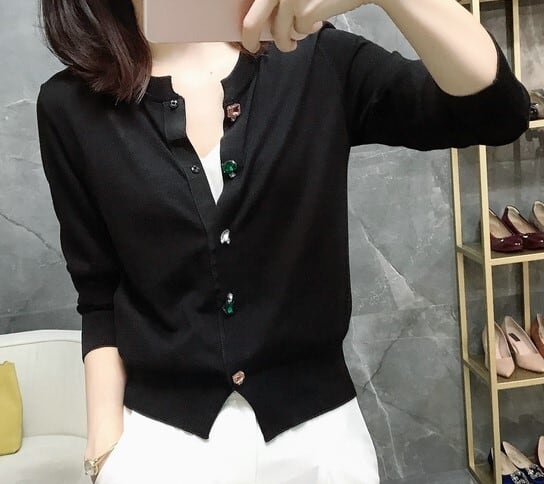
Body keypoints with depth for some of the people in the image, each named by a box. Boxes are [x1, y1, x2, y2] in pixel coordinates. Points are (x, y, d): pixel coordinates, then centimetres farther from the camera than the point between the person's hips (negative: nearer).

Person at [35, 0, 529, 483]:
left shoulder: (317, 64, -3)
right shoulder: (73, 106, -2)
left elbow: (498, 109, -15)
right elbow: (99, 295, 3)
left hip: (317, 429, 1)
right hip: (161, 437, 0)